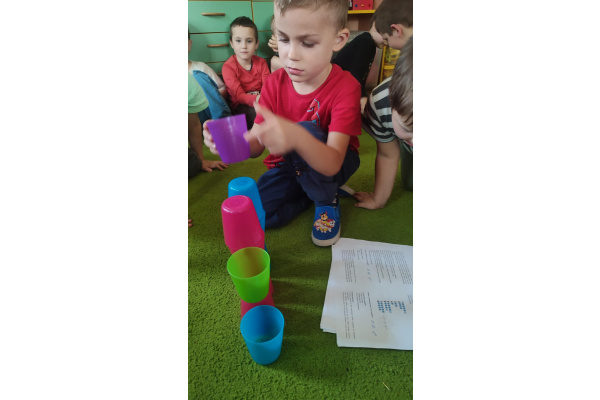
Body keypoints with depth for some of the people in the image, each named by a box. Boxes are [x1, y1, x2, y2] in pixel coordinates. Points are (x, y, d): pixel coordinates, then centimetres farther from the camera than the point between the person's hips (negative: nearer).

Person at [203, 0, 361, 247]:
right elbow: (256, 145, -14)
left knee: (307, 130, -34)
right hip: (290, 165, 4)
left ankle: (327, 199, -9)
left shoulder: (345, 87, -25)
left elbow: (332, 164, -37)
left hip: (334, 164, -3)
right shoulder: (275, 82, -11)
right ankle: (314, 190, 5)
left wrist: (296, 137, -58)